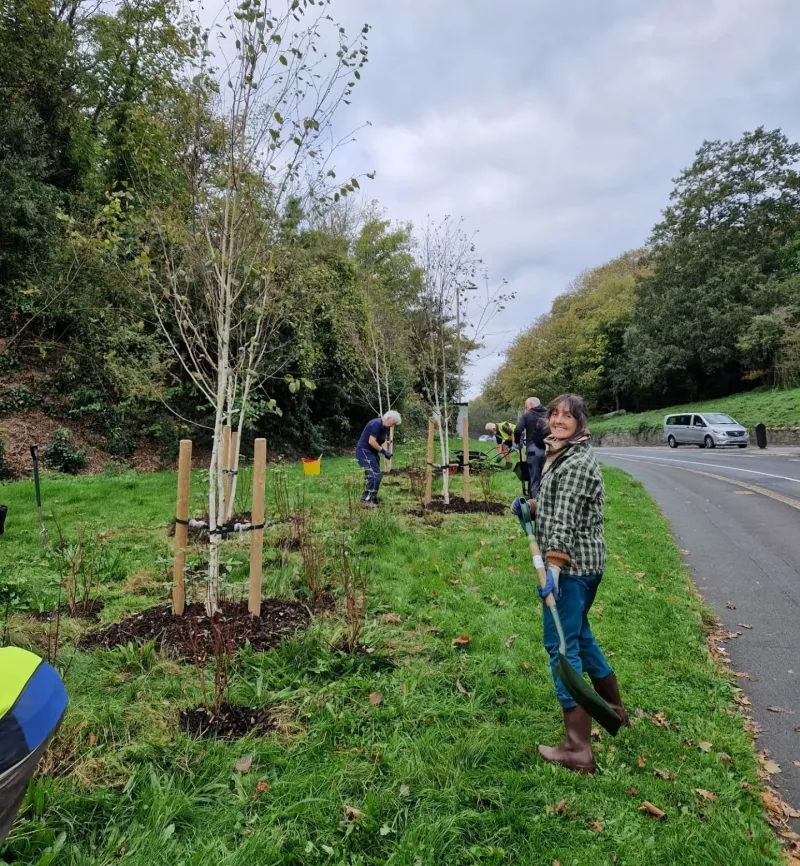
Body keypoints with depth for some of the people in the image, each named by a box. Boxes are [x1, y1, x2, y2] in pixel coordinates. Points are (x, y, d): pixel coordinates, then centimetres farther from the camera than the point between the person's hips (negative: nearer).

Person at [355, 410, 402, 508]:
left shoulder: (384, 428, 10)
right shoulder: (376, 424, -19)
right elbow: (371, 441, -24)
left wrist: (385, 452, 1)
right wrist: (383, 451, -16)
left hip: (371, 452, 10)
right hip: (364, 451, -10)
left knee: (377, 476, 12)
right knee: (375, 476, -14)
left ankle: (372, 499, 21)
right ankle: (365, 501, -10)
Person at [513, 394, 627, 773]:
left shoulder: (577, 462, -18)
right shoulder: (564, 454, 14)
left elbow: (565, 518, -27)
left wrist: (554, 563, -32)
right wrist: (530, 506, 10)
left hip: (571, 565, -11)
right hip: (584, 563, 11)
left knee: (561, 645, -5)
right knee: (578, 634, 25)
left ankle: (577, 749, 3)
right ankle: (614, 708, 44)